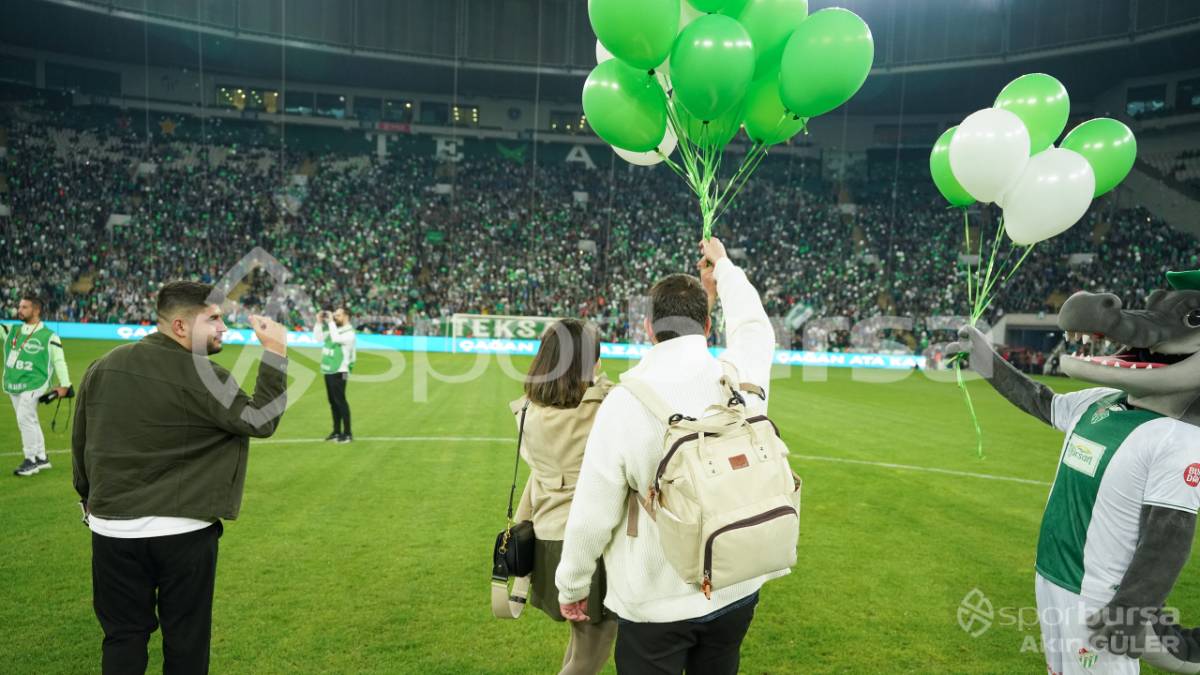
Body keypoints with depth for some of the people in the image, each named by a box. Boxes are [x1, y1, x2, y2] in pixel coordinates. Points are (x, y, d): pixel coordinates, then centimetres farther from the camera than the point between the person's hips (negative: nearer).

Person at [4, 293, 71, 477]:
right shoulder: (11, 330, 10)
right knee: (30, 421, 12)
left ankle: (31, 460, 0)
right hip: (12, 385, 6)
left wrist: (64, 385, -7)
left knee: (25, 419, -12)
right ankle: (41, 458, 22)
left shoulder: (48, 336, -5)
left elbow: (59, 360, -5)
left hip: (33, 384, -6)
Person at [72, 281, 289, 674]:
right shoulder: (205, 379, -17)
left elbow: (80, 444, 10)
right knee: (186, 639, 12)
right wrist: (275, 354, -9)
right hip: (185, 532, -4)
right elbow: (260, 421, -10)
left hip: (112, 529, 5)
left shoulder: (103, 369, 2)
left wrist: (91, 500, 24)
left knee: (123, 638, 15)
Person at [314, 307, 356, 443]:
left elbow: (336, 339, -29)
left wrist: (331, 322, -22)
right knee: (333, 402, 12)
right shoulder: (333, 328, 12)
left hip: (339, 372, -8)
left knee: (340, 401, -7)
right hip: (328, 371, 8)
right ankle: (337, 431, 20)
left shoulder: (349, 333, -12)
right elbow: (318, 338, 14)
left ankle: (347, 433, -1)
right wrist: (319, 322, 4)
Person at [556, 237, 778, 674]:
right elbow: (752, 323, 15)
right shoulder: (744, 374, -11)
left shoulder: (626, 400, -20)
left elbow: (592, 515, -14)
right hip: (737, 590, 4)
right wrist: (722, 265, 31)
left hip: (656, 603, -4)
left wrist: (571, 587, 3)